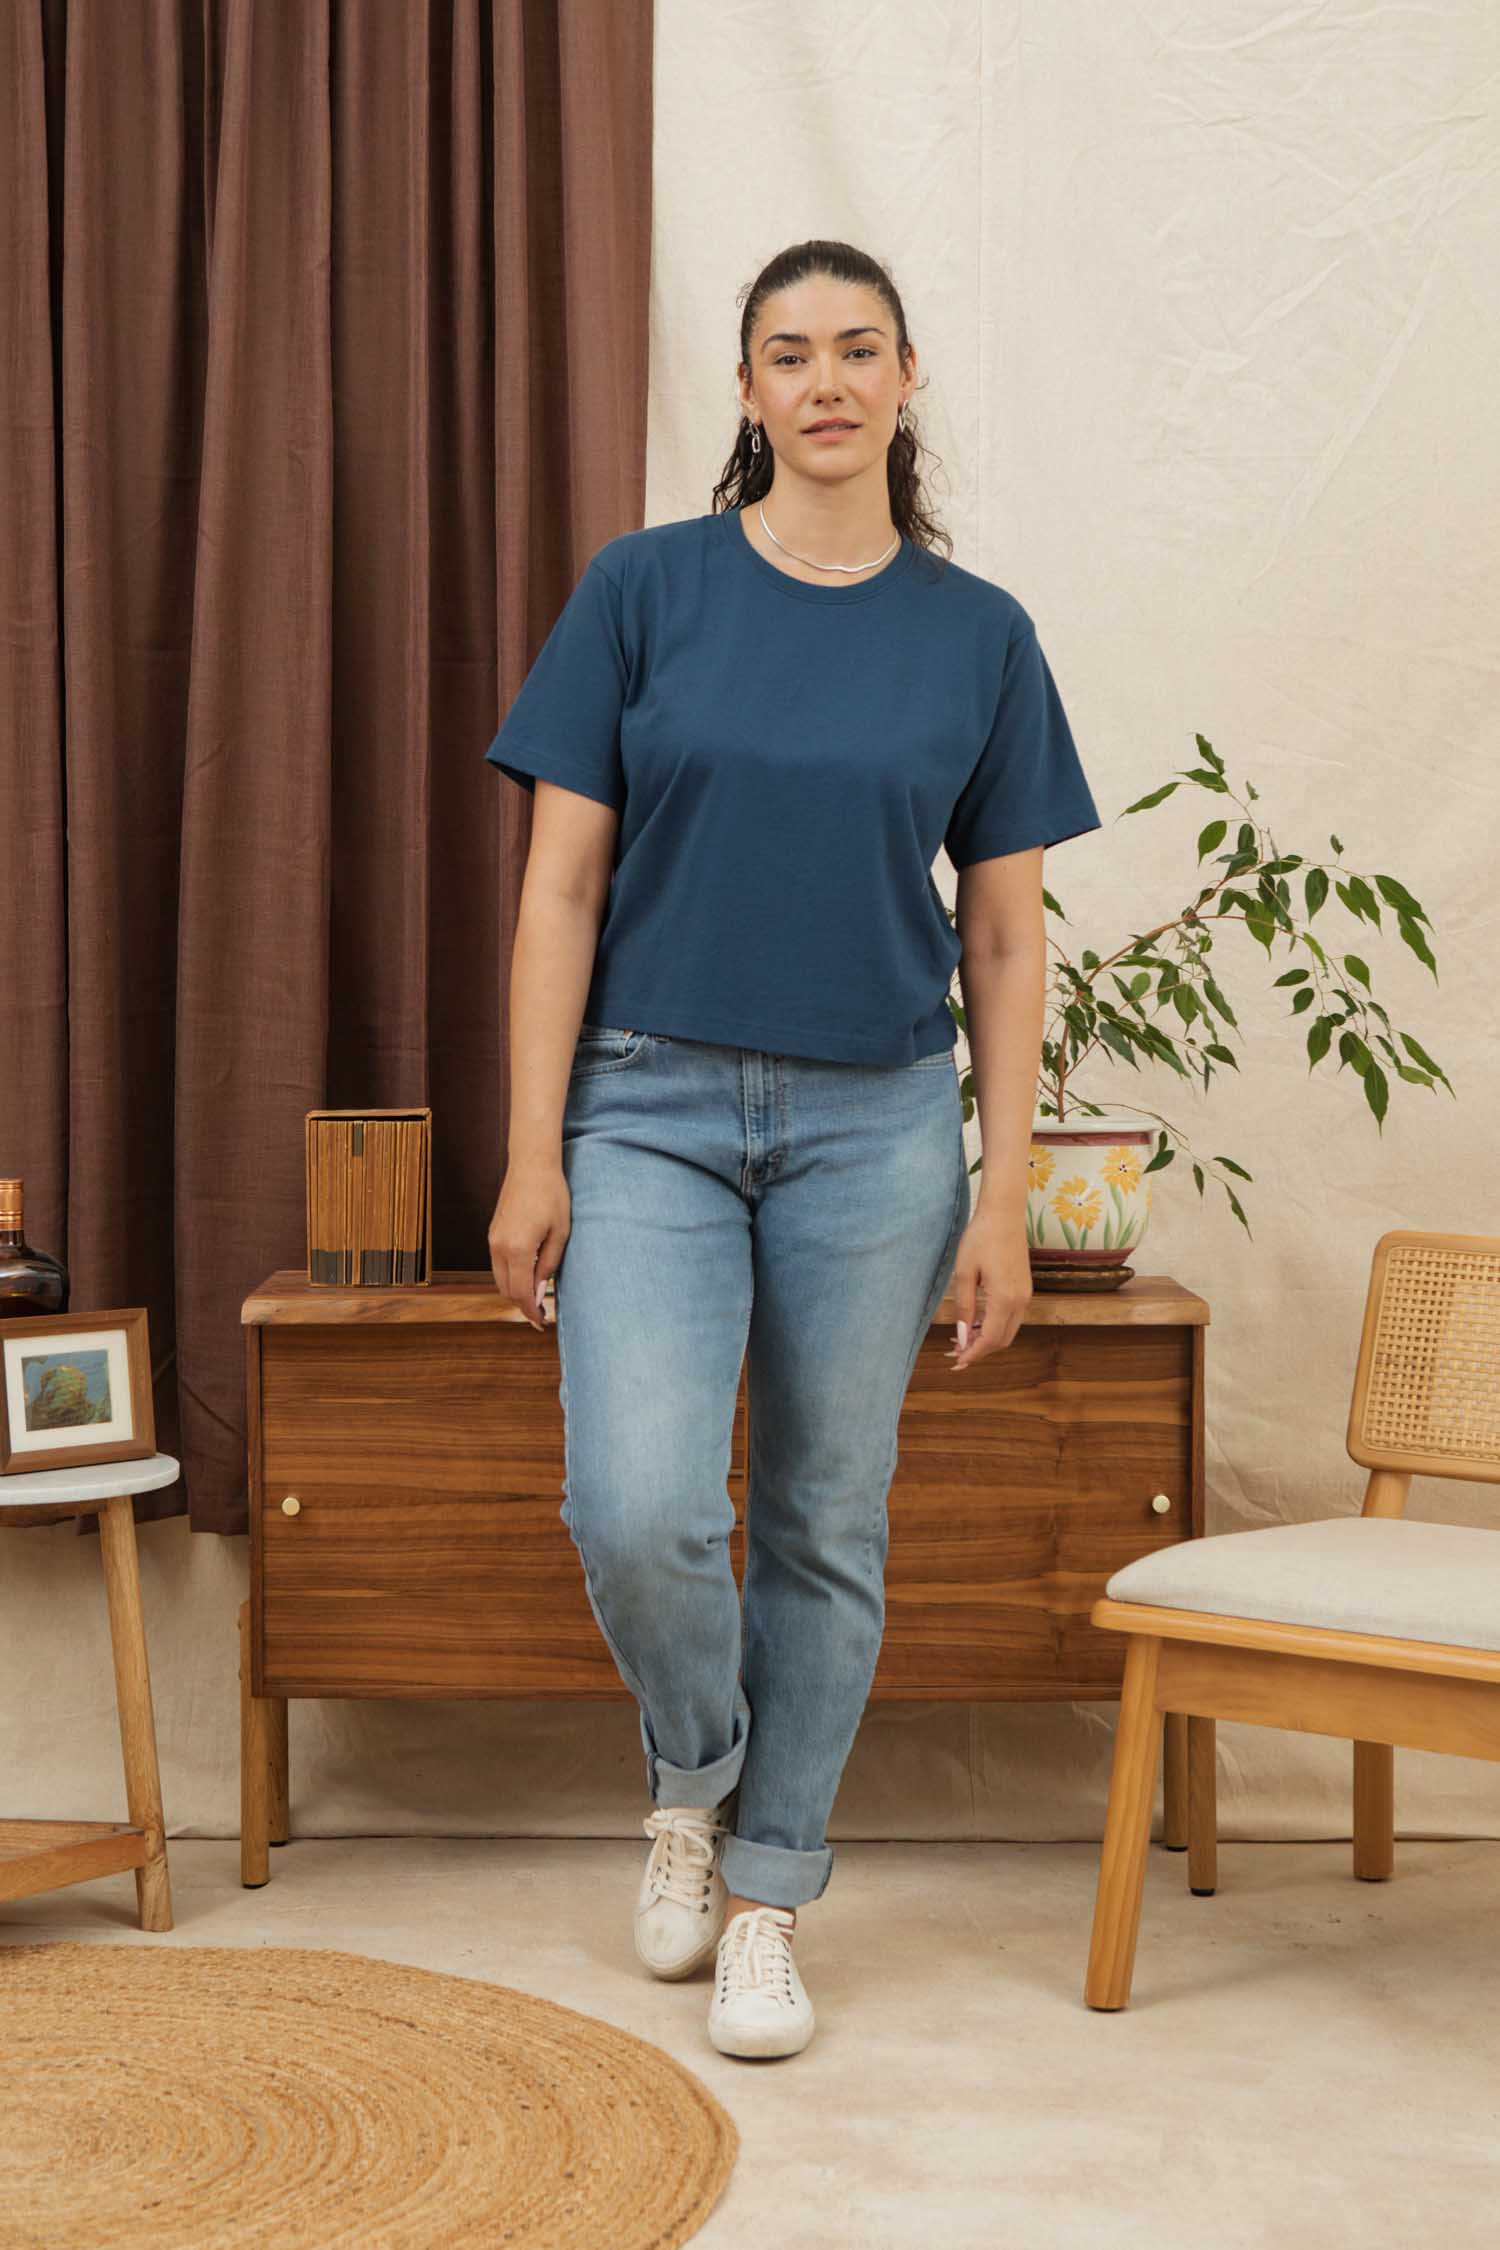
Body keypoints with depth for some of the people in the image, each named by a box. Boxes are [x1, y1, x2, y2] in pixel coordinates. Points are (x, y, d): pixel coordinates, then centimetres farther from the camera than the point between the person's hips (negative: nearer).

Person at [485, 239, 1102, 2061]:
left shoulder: (978, 633, 3)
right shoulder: (644, 589, 0)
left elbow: (1006, 936, 5)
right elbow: (562, 883, -2)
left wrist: (1005, 1197, 0)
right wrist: (533, 1153, -7)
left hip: (876, 1127, 2)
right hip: (653, 1110, -1)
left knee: (824, 1528, 7)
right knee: (640, 1510, -14)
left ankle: (764, 1896, 25)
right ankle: (691, 1783, 18)